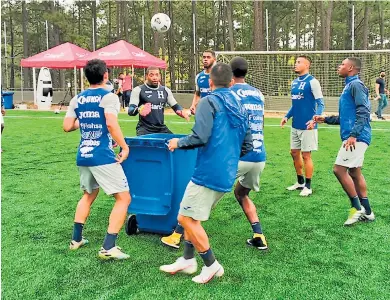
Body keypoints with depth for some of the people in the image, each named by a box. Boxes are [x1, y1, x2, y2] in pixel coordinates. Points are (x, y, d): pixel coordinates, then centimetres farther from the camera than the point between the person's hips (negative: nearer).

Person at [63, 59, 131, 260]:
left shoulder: (77, 99, 9)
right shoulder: (108, 97, -8)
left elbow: (67, 127, 8)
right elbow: (111, 124, -23)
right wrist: (125, 147, -14)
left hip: (83, 156, 7)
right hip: (103, 157, -7)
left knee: (89, 195, 27)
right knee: (123, 198, 0)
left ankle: (76, 239, 31)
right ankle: (108, 248, -6)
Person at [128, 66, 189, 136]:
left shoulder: (165, 90, 9)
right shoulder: (138, 90, -5)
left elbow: (175, 106, 14)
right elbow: (130, 110, -12)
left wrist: (182, 112, -11)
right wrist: (139, 110, -37)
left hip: (161, 128, 5)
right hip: (145, 128, -4)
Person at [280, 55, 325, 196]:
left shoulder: (312, 82, -11)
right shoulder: (294, 82, 11)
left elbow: (320, 103, -13)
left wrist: (314, 119, -27)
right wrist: (287, 116, 12)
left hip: (307, 126, -8)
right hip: (295, 125, 8)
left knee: (306, 155, -1)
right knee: (294, 153, 13)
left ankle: (308, 187, 12)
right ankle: (300, 182, 29)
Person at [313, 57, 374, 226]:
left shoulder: (356, 85, -9)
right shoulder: (349, 86, 21)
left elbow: (363, 112, -20)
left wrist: (353, 134, -28)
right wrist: (325, 119, 22)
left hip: (357, 138, -10)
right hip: (354, 137, 10)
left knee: (339, 169, -12)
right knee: (354, 173, 14)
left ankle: (357, 207, -1)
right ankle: (367, 212, 21)